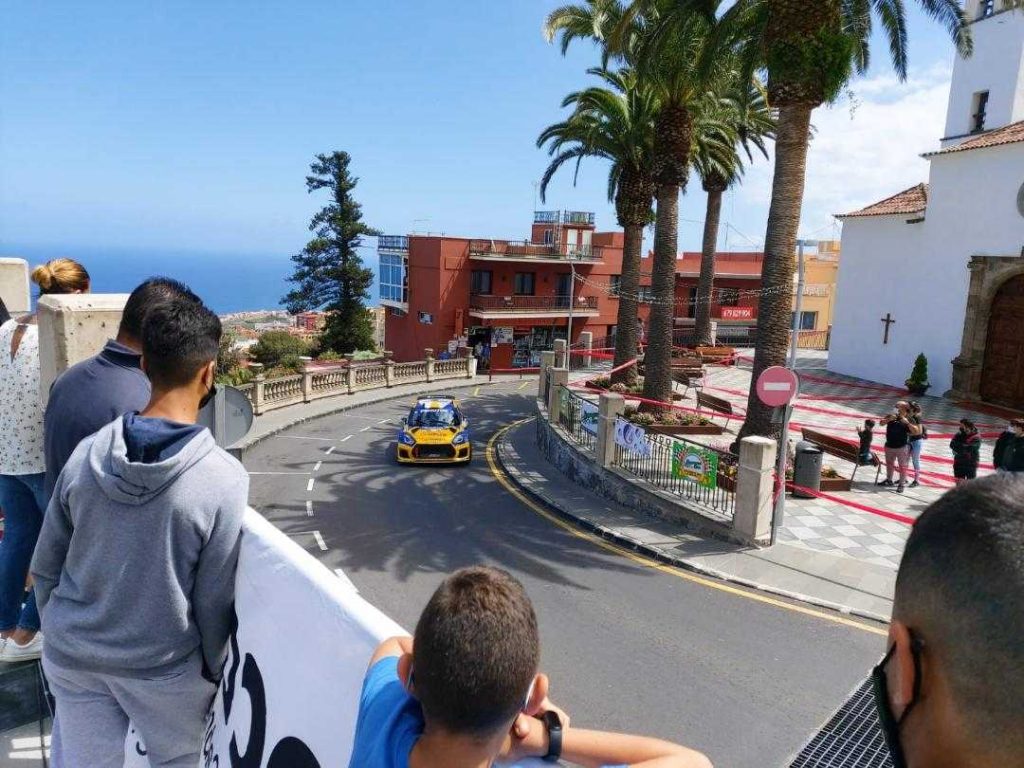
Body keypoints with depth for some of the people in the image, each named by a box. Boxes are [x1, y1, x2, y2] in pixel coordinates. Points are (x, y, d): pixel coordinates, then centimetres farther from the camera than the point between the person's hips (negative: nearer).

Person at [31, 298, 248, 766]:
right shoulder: (224, 478, -22)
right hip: (164, 668, -3)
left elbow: (45, 568, 0)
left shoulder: (86, 454, -11)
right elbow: (214, 600, -14)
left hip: (72, 656, 4)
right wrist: (213, 672, 3)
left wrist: (61, 634, 17)